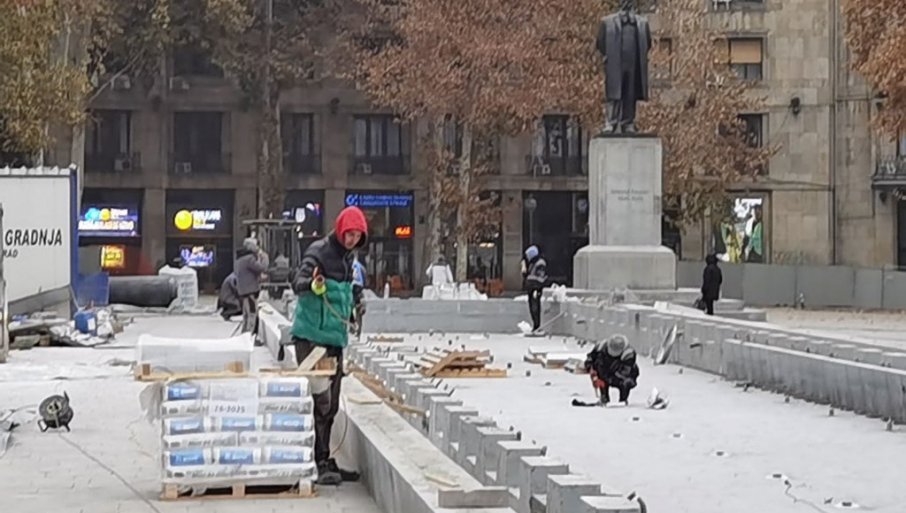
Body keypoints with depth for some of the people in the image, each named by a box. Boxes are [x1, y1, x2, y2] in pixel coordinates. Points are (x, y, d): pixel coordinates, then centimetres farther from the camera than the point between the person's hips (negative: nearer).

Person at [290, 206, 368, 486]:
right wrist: (311, 284, -47)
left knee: (330, 405, 11)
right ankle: (320, 464, -11)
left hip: (335, 337, 8)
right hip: (312, 336, -8)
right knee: (319, 401, -12)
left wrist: (354, 300, 20)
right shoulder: (319, 251, -12)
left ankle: (325, 462, 18)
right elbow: (298, 281, -28)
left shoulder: (347, 257, 14)